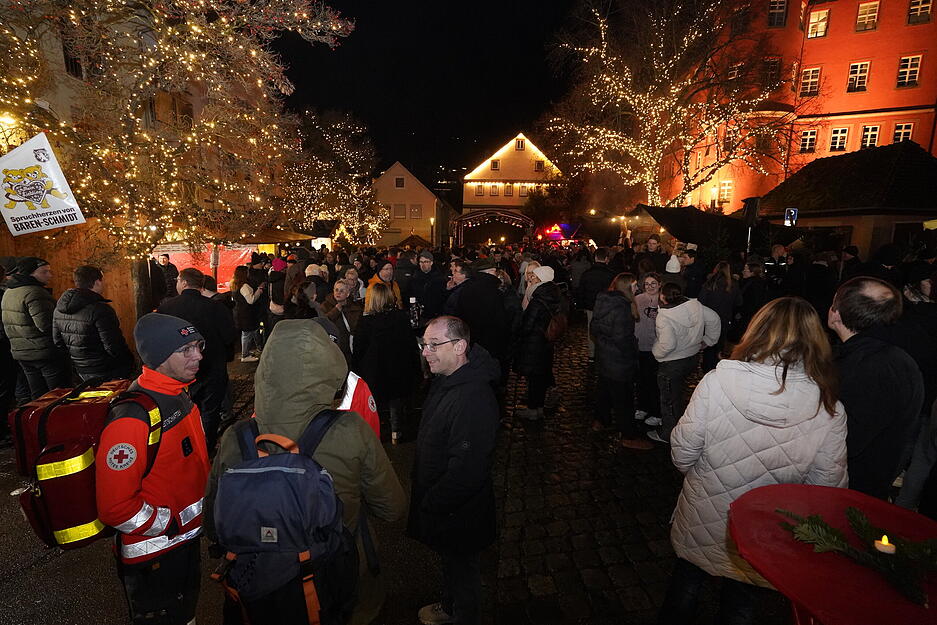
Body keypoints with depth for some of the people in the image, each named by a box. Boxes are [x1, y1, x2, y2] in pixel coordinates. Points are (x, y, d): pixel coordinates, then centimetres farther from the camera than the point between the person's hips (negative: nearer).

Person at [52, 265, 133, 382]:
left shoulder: (58, 309, 3)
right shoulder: (101, 310, -24)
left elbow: (57, 341, 11)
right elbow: (113, 347, -24)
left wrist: (74, 358, 23)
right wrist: (129, 363, -9)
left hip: (82, 372, 8)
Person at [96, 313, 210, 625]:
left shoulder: (178, 394, -1)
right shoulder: (132, 418, -30)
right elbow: (116, 507, -27)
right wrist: (175, 525, -18)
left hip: (186, 539, 8)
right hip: (153, 555, -8)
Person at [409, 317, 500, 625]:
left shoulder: (473, 399, -36)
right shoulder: (446, 380, -3)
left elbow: (467, 470, -34)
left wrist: (430, 505, -20)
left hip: (458, 512, -9)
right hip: (439, 505, 9)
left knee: (461, 568, 18)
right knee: (449, 560, 31)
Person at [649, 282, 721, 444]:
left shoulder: (664, 317, -28)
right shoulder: (695, 305, -7)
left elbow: (667, 345, -32)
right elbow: (714, 319, 4)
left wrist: (655, 352, -12)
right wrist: (708, 340, 14)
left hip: (671, 364, -7)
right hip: (693, 357, 7)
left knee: (669, 399, 10)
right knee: (680, 392, 27)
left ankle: (667, 434, 26)